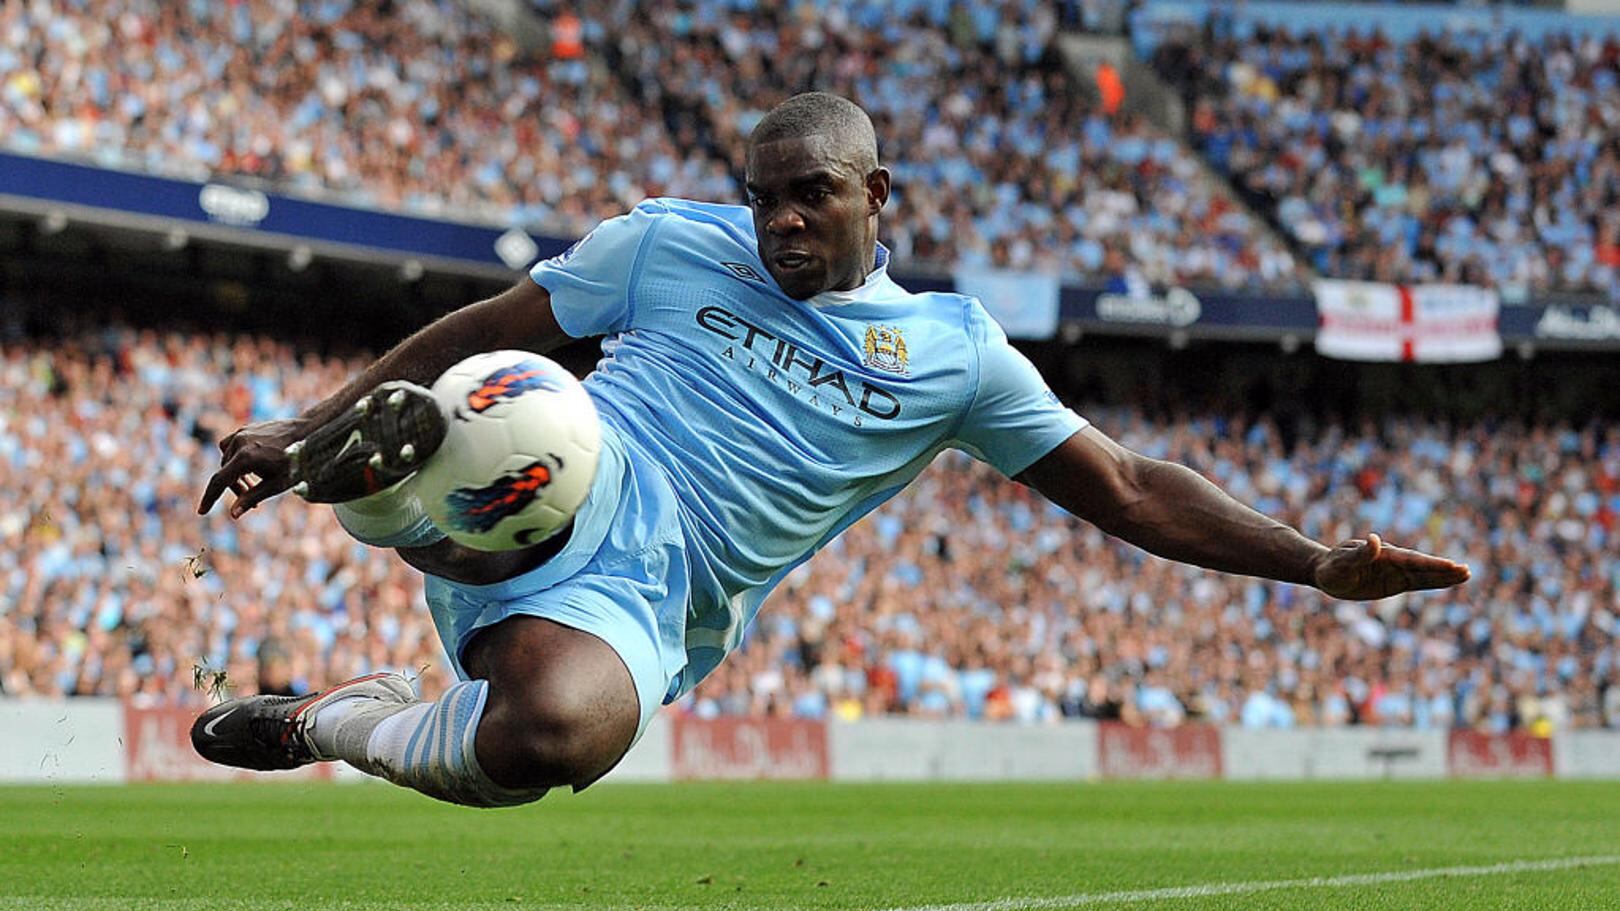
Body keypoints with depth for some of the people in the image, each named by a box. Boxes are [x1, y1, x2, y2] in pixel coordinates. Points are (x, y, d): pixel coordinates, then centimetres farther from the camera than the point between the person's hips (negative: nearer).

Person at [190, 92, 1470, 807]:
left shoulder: (952, 350, 15)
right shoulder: (668, 244, 13)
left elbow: (1125, 490, 17)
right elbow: (483, 336, 19)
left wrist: (1314, 564, 8)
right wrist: (299, 430, 14)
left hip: (649, 603, 2)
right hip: (572, 495, -2)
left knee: (556, 739, -36)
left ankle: (337, 726, -11)